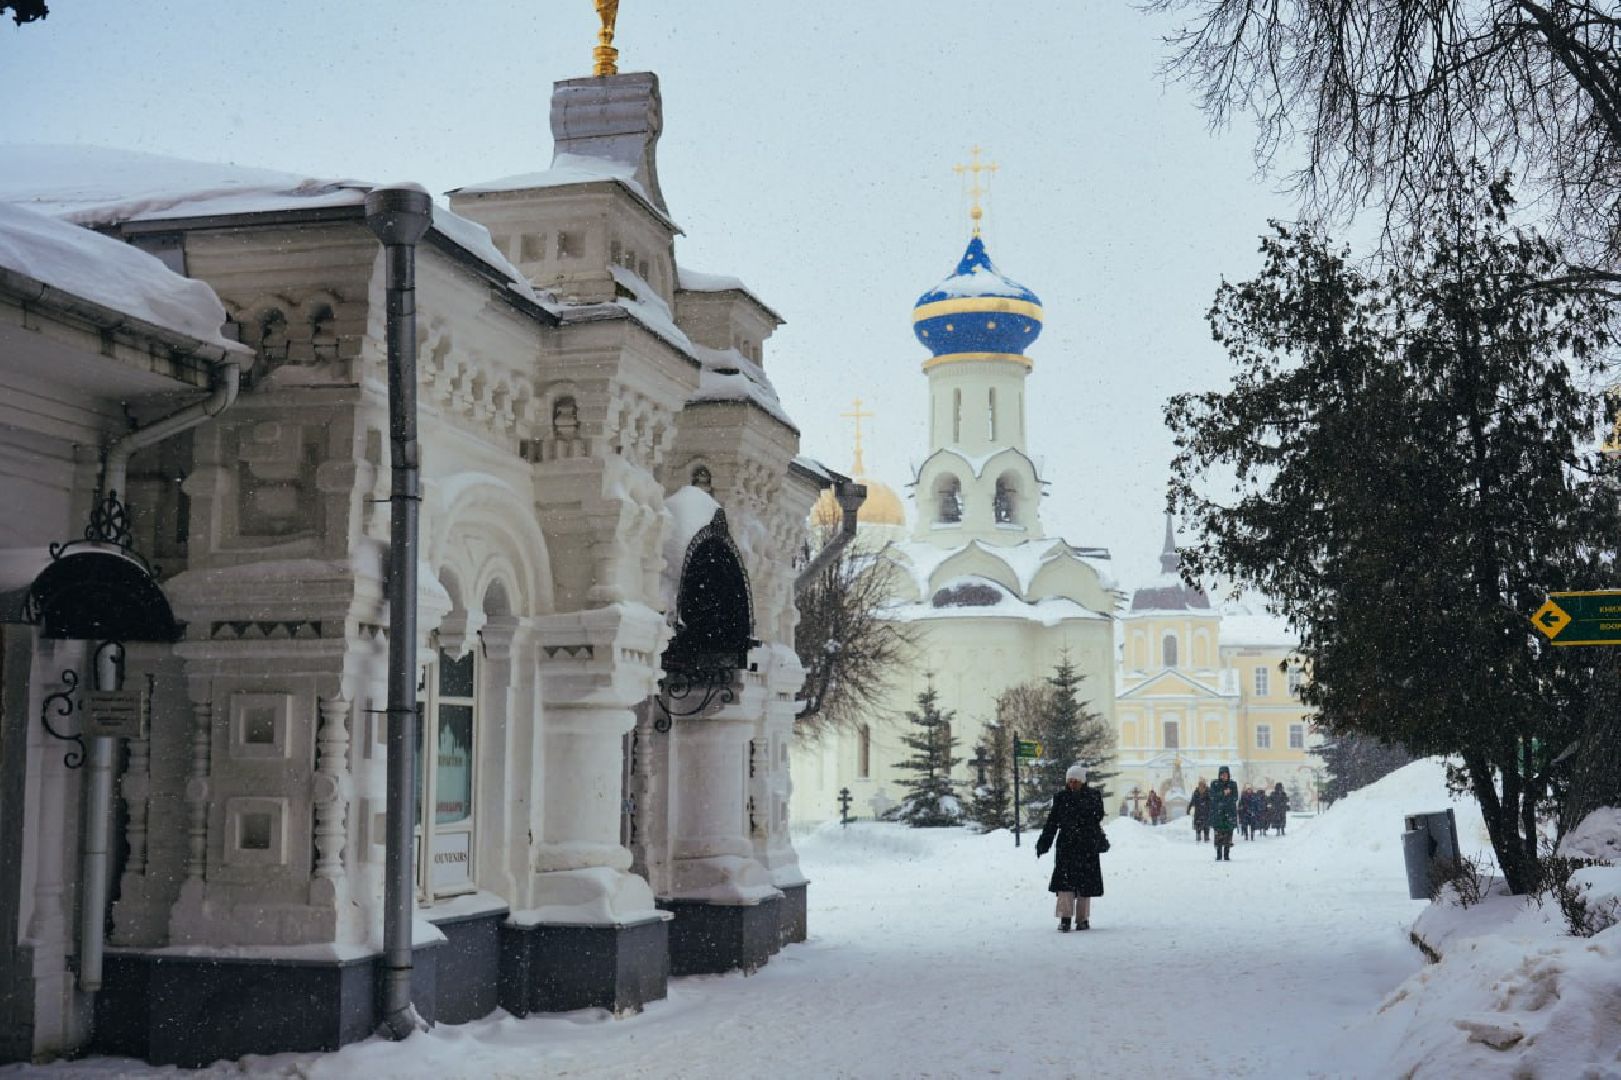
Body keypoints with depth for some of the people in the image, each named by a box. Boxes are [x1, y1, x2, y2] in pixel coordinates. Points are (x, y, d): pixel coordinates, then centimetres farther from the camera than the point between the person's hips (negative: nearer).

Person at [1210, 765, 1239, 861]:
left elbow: (1235, 798, 0)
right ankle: (1219, 855, -3)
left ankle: (1227, 855, 3)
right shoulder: (1214, 784, 6)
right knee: (1219, 834, -7)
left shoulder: (1233, 784, 8)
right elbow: (1213, 797, -4)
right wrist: (1223, 793, -16)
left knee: (1228, 834, -3)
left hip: (1230, 813, 1)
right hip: (1217, 813, -1)